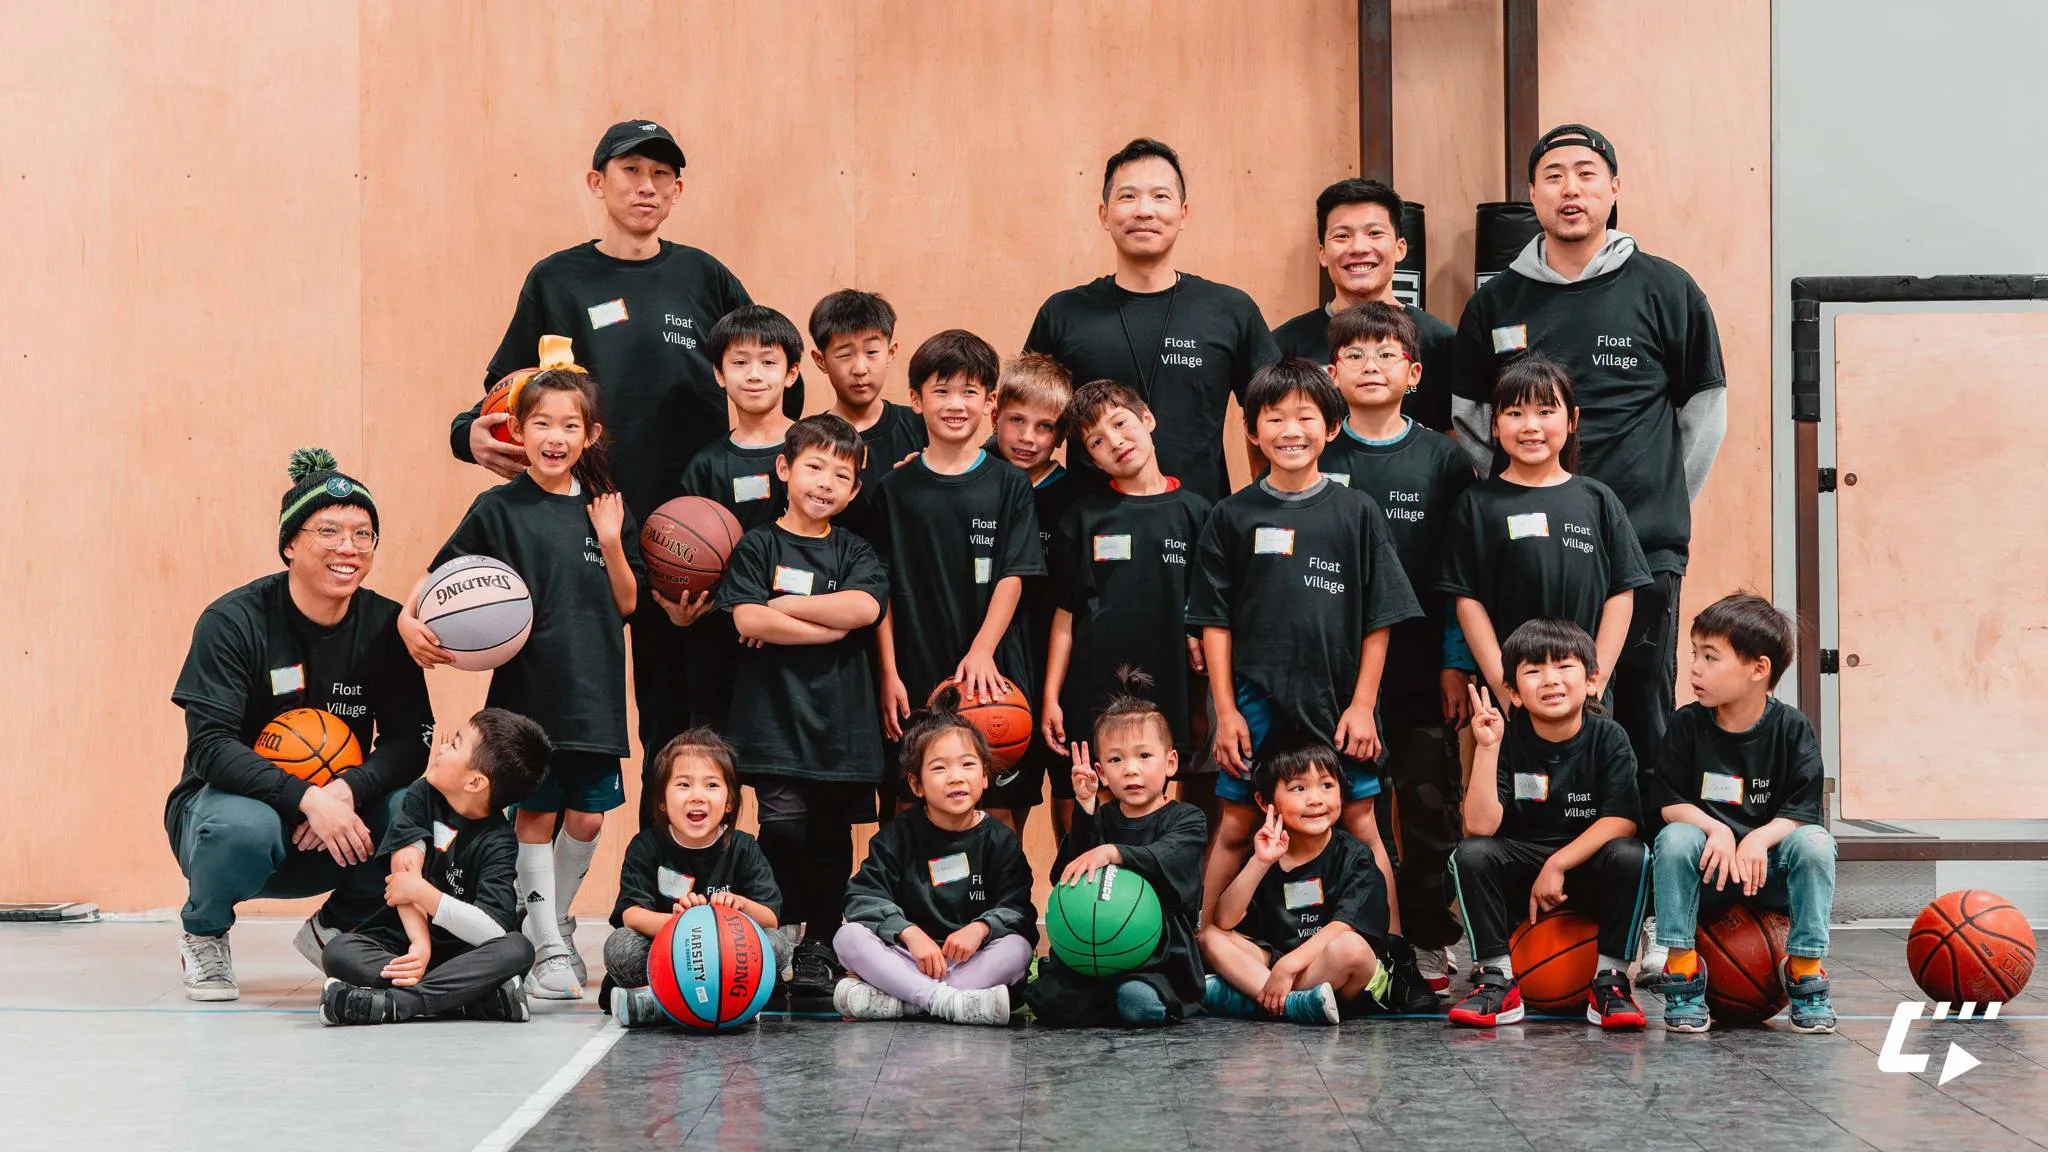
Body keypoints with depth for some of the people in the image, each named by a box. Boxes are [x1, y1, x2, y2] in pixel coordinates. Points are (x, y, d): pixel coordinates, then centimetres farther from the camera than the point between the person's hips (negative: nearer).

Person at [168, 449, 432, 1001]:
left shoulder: (386, 625, -4)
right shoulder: (234, 621, -15)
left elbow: (412, 738, -7)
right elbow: (210, 746, -22)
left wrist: (348, 790, -28)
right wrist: (307, 799, -35)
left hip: (338, 819, 3)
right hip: (232, 799, -3)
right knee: (244, 827, -38)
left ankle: (335, 925, 6)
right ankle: (202, 932, -1)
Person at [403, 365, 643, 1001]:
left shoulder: (607, 509, 7)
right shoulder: (499, 509, -2)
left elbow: (626, 604, 7)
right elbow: (441, 574, -3)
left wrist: (611, 542, -8)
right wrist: (409, 618, -20)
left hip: (595, 692, 3)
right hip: (526, 691, -3)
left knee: (587, 816, 7)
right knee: (537, 814, 0)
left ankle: (554, 920, 30)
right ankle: (548, 949, 9)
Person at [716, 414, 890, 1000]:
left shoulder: (854, 552, 12)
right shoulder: (758, 545, 5)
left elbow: (865, 606, -9)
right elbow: (747, 620, -10)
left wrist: (781, 606, -8)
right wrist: (831, 626, -8)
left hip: (843, 720, 3)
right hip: (776, 715, -3)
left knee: (832, 836, 5)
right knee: (784, 826, -10)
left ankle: (820, 947, 14)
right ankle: (776, 937, 2)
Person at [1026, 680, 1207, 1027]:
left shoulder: (1186, 819, 2)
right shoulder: (1100, 818, 12)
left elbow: (1166, 859, -21)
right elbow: (1066, 874, -5)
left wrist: (1112, 853, -38)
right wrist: (1085, 809, -15)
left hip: (1162, 951, -5)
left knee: (1140, 1003, -35)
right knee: (1049, 1001, -18)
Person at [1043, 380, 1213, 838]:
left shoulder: (1193, 511, 4)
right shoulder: (1083, 517, 4)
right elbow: (1064, 615, 5)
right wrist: (1051, 697, 0)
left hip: (1171, 693, 0)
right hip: (1091, 693, 0)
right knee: (1078, 819, 1)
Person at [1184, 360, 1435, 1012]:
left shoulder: (1356, 513, 3)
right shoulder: (1233, 518, 2)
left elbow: (1379, 620, 3)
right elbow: (1214, 622, 3)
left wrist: (1363, 703, -3)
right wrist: (1226, 710, -3)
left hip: (1337, 702, 0)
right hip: (1256, 702, 0)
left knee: (1361, 825, 4)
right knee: (1235, 826, 5)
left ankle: (1397, 961, 9)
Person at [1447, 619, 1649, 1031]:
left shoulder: (1608, 738, -7)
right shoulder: (1508, 740, -8)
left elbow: (1621, 822, -16)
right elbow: (1480, 827, -19)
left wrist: (1557, 865, -22)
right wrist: (1487, 748, -26)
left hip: (1589, 867, -1)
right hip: (1520, 870, 1)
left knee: (1630, 856, -31)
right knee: (1470, 854, -27)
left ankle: (1609, 980, -18)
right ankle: (1498, 981, -18)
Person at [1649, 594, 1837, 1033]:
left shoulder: (1791, 728, -6)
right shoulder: (1687, 725, -3)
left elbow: (1803, 810, -10)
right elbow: (1672, 804, -5)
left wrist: (1759, 839, -29)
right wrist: (1715, 830, -24)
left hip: (1771, 867, 0)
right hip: (1709, 868, 1)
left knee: (1815, 842, -29)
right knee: (1675, 839, -30)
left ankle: (1806, 969, -16)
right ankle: (1681, 965, -19)